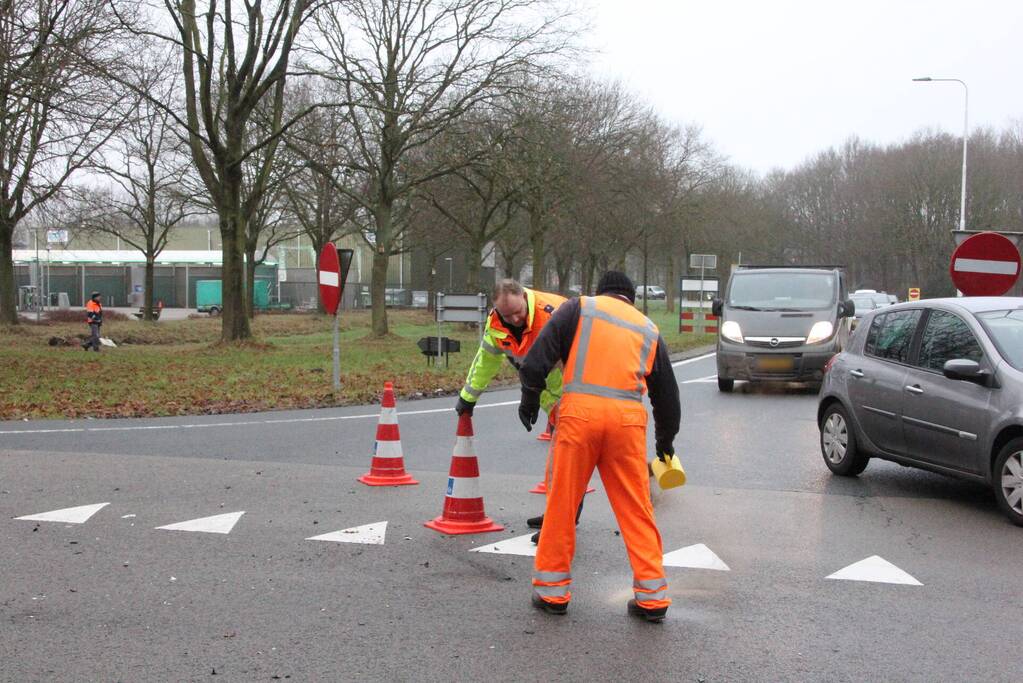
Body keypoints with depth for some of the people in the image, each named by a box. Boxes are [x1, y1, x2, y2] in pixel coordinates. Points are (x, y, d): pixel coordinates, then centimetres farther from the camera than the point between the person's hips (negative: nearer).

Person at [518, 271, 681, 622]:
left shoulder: (580, 307, 14)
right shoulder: (649, 329, 24)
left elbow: (538, 357, 2)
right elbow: (667, 393, 28)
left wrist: (530, 397, 12)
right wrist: (666, 440, 40)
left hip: (579, 411, -2)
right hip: (628, 418, 2)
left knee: (562, 503, 7)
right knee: (636, 509, 9)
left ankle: (552, 591, 15)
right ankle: (652, 597, 12)